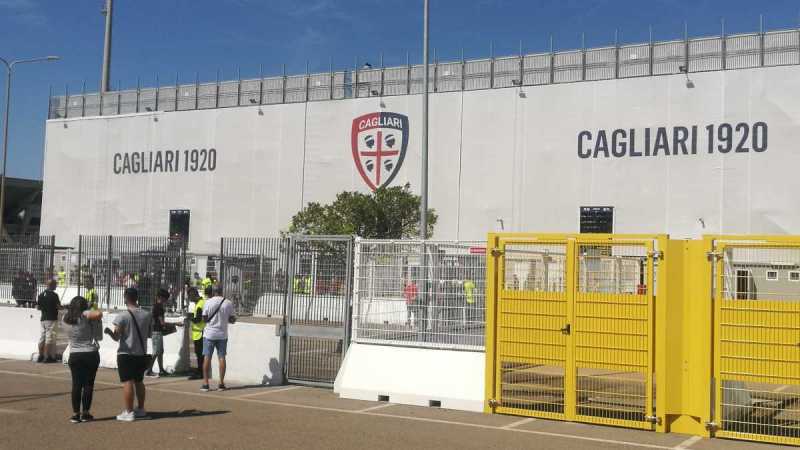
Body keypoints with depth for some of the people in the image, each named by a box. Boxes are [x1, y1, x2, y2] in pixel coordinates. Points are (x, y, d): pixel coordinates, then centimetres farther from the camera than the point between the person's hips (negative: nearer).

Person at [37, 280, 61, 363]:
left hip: (43, 318, 6)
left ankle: (41, 356, 12)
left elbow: (37, 307, 10)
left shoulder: (41, 295, 8)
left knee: (42, 337, 10)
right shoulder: (54, 295, -11)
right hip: (51, 319, -6)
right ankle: (47, 357, -3)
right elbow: (59, 307, -12)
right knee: (49, 337, -3)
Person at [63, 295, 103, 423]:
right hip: (91, 354, -3)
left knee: (76, 384, 6)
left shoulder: (67, 318, 2)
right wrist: (97, 317, -6)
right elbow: (99, 314, -28)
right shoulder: (85, 315, -10)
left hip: (74, 355, 3)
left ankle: (75, 414, 5)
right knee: (88, 384, 5)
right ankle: (85, 413, 7)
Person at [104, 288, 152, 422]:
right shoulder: (147, 315, 2)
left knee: (127, 382, -3)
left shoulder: (122, 316, -13)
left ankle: (129, 412, -3)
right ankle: (141, 410, 23)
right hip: (142, 354, 5)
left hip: (126, 353, -5)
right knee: (139, 381, 16)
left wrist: (109, 331, 4)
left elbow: (116, 337, -13)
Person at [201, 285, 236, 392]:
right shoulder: (228, 303, -4)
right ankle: (221, 383, 6)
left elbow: (204, 318, -5)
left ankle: (205, 383, 1)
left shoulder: (208, 302, -7)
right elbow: (232, 320, 1)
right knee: (221, 357, 7)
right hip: (222, 335, 1)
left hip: (209, 334, -1)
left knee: (207, 358, 3)